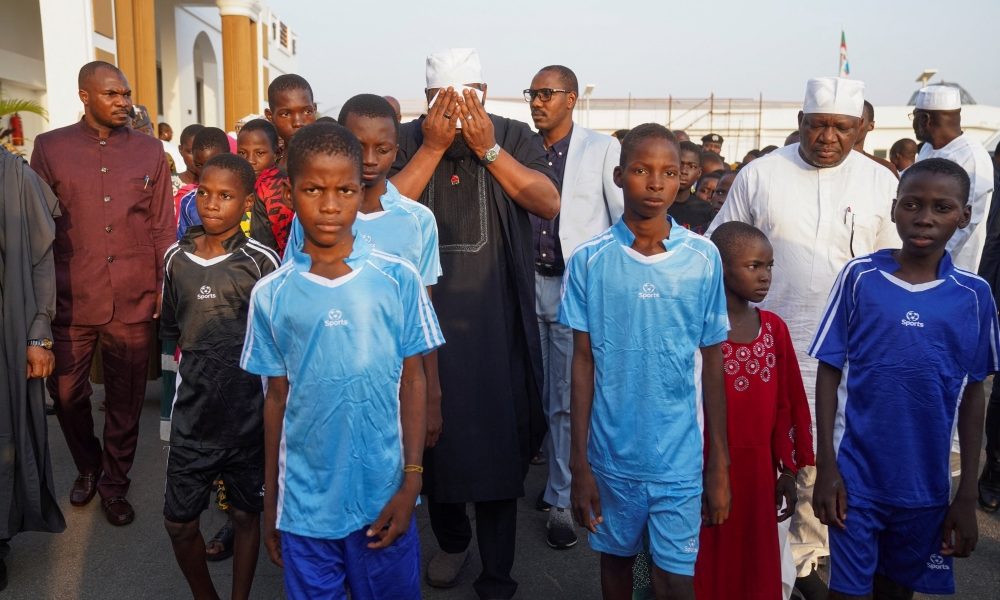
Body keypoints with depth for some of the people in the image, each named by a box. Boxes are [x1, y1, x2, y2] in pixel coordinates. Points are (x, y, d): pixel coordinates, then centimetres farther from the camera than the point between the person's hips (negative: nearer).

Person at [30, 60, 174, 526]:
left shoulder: (149, 150, 5)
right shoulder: (50, 148, 2)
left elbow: (163, 226, 6)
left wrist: (166, 287, 3)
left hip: (134, 301, 0)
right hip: (72, 300, 0)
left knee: (126, 400, 10)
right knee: (65, 393, 10)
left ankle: (114, 484, 30)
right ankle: (88, 466, 38)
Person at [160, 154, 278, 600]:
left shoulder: (260, 260, -9)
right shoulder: (177, 257, 3)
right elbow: (169, 327, 14)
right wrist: (198, 353, 3)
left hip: (247, 412, -3)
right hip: (192, 412, 3)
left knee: (245, 514, 13)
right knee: (178, 522, 10)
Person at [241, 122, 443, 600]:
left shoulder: (398, 279, -7)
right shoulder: (270, 294, -3)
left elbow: (412, 382, -2)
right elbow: (277, 397, 4)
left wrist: (411, 483, -6)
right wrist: (269, 503, 8)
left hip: (383, 494, -1)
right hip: (304, 502, 1)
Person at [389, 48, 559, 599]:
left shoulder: (514, 137, 3)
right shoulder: (406, 140, 3)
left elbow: (549, 204, -10)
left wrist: (487, 148, -15)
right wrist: (433, 146, -14)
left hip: (496, 319, -1)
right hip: (427, 314, 1)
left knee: (497, 435, 2)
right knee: (434, 429, 11)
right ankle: (450, 537, 36)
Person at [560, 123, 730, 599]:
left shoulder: (704, 258, -5)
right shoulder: (589, 260, -7)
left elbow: (712, 363, 0)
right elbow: (583, 362, -3)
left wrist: (720, 462, 1)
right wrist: (579, 462, -3)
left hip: (680, 457, 0)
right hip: (611, 452, 1)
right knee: (616, 559, 20)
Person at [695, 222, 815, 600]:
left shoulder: (774, 328, 4)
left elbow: (786, 403, 9)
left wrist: (788, 469, 10)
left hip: (759, 467, 5)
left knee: (756, 568, 16)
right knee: (708, 568, 9)